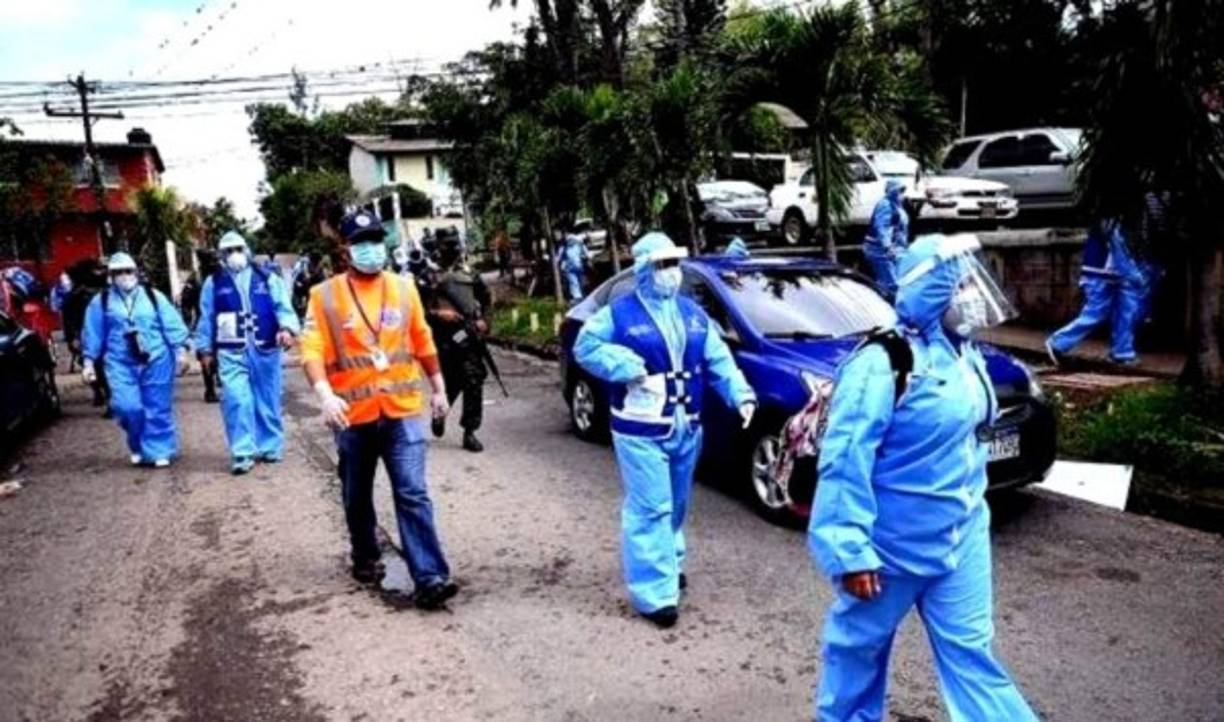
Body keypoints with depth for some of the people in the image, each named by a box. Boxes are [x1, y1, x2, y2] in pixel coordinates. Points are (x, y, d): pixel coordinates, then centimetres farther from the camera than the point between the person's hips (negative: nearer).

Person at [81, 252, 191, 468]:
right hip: (121, 364, 0)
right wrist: (89, 362, 7)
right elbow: (93, 335, 10)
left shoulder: (154, 296, 7)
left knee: (158, 408, 1)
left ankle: (159, 450, 12)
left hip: (156, 361, 0)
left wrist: (180, 351, -3)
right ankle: (139, 448, 15)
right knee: (128, 407, -9)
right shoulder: (101, 302, 8)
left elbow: (172, 325, 4)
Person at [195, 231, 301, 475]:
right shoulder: (213, 283, 8)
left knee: (267, 401, 9)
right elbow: (206, 318, 11)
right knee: (235, 400, -12)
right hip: (231, 353, -1)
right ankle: (242, 453, -6)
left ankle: (270, 447, 23)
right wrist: (205, 349, 10)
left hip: (264, 349, 1)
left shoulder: (267, 279, 7)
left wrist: (287, 328, -22)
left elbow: (283, 306, -3)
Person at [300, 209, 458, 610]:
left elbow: (423, 342, 14)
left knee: (413, 494, -7)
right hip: (353, 414, 0)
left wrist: (438, 388, 17)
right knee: (357, 496, 16)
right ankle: (365, 558, 38)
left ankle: (430, 578, -7)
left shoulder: (404, 289, 5)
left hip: (402, 410, 0)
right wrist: (326, 395, -26)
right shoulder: (325, 295, -4)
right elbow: (313, 350, -11)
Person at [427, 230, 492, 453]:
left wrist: (482, 319, 8)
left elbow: (487, 299, 23)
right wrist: (437, 313, -17)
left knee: (473, 384, -4)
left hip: (470, 336, 3)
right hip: (445, 339, -3)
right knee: (450, 384, 5)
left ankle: (470, 432, 4)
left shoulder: (470, 274, 12)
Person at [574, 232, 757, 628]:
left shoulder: (692, 313, 10)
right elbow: (585, 347, -5)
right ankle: (655, 592, -1)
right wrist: (626, 367, -17)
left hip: (686, 428, 6)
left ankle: (668, 564, 42)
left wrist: (741, 395, -7)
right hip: (641, 431, -6)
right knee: (649, 510, -7)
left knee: (676, 505, 20)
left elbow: (719, 360, 8)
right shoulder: (620, 313, -6)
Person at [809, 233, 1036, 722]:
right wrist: (850, 551, -24)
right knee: (861, 642, 14)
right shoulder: (883, 363, -23)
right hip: (893, 543, -7)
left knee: (969, 647, 12)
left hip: (961, 536, 7)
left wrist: (971, 505, 23)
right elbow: (845, 462, -24)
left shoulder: (964, 355, 4)